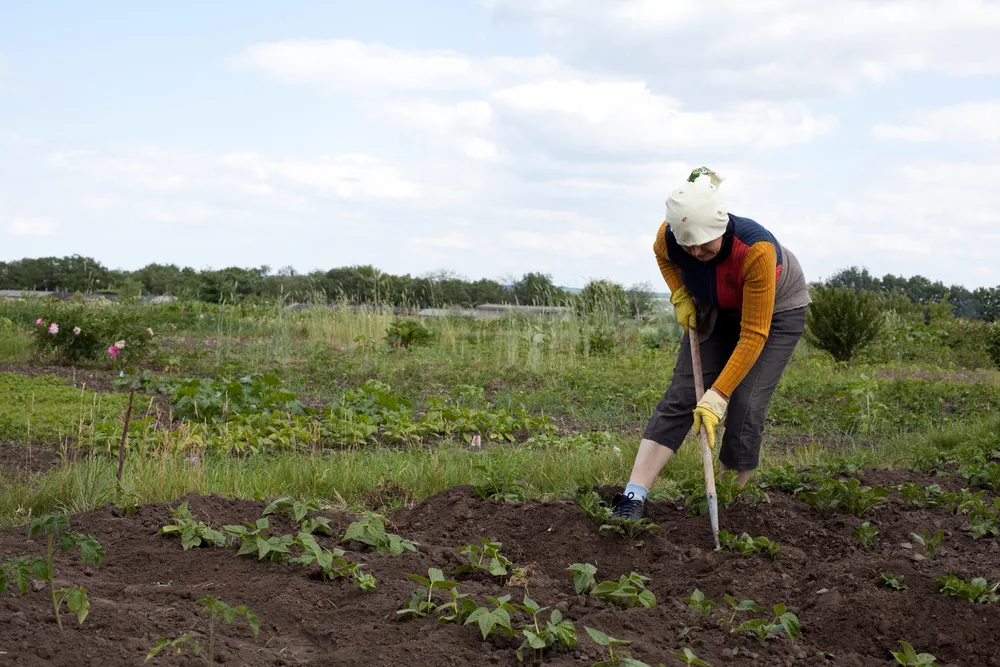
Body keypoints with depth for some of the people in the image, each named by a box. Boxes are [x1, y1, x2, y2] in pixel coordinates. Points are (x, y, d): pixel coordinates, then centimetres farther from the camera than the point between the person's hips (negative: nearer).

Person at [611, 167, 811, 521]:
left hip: (776, 311, -4)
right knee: (680, 397, -9)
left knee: (744, 408, -16)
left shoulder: (756, 249, -41)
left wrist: (717, 395, -37)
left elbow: (753, 335, -36)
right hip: (715, 310, 4)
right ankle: (633, 497, -14)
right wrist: (680, 296, -12)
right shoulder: (670, 236, -27)